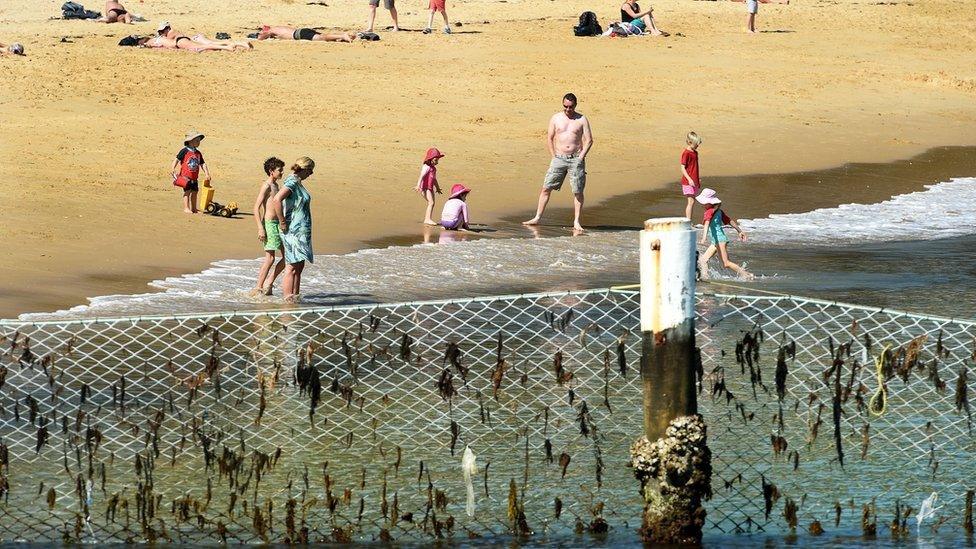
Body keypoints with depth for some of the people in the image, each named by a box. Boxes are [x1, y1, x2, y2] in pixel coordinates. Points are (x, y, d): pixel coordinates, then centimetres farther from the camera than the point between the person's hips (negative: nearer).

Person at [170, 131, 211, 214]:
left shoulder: (198, 153, 11)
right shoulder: (184, 151, -6)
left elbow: (203, 164, 14)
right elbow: (177, 159, -6)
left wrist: (207, 174, 6)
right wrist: (173, 169, -16)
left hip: (194, 178, 6)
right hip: (185, 176, -6)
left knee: (194, 192, 9)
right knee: (187, 191, -10)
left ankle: (194, 209, 19)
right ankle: (186, 208, -7)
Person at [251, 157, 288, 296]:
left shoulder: (276, 186, 16)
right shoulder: (266, 186, -12)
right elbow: (256, 208, -16)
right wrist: (260, 229, -21)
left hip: (278, 223, 9)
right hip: (269, 223, -9)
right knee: (270, 258, -7)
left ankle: (269, 282, 12)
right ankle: (258, 288, 0)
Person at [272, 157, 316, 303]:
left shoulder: (296, 182, 14)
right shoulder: (292, 183, -16)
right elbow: (277, 199, -31)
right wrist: (282, 222, -24)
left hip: (301, 230, 10)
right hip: (294, 230, -10)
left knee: (299, 266, 13)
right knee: (292, 267, -8)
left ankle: (295, 297, 18)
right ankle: (288, 298, -7)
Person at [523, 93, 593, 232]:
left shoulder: (582, 120, 3)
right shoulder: (555, 119, 7)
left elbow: (589, 140, 2)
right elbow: (549, 138, 10)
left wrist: (581, 157, -8)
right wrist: (554, 156, 0)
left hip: (576, 159, -1)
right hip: (559, 158, 1)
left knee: (578, 192, -4)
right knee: (546, 188, -2)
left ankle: (576, 222, 3)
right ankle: (537, 218, 3)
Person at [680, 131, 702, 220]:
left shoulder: (695, 152, 15)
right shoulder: (686, 153, -12)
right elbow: (682, 168, -14)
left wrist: (698, 179, 24)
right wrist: (689, 179, -22)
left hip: (694, 182, 9)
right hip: (688, 182, -9)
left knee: (692, 202, 8)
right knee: (691, 201, -12)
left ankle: (688, 221, 11)